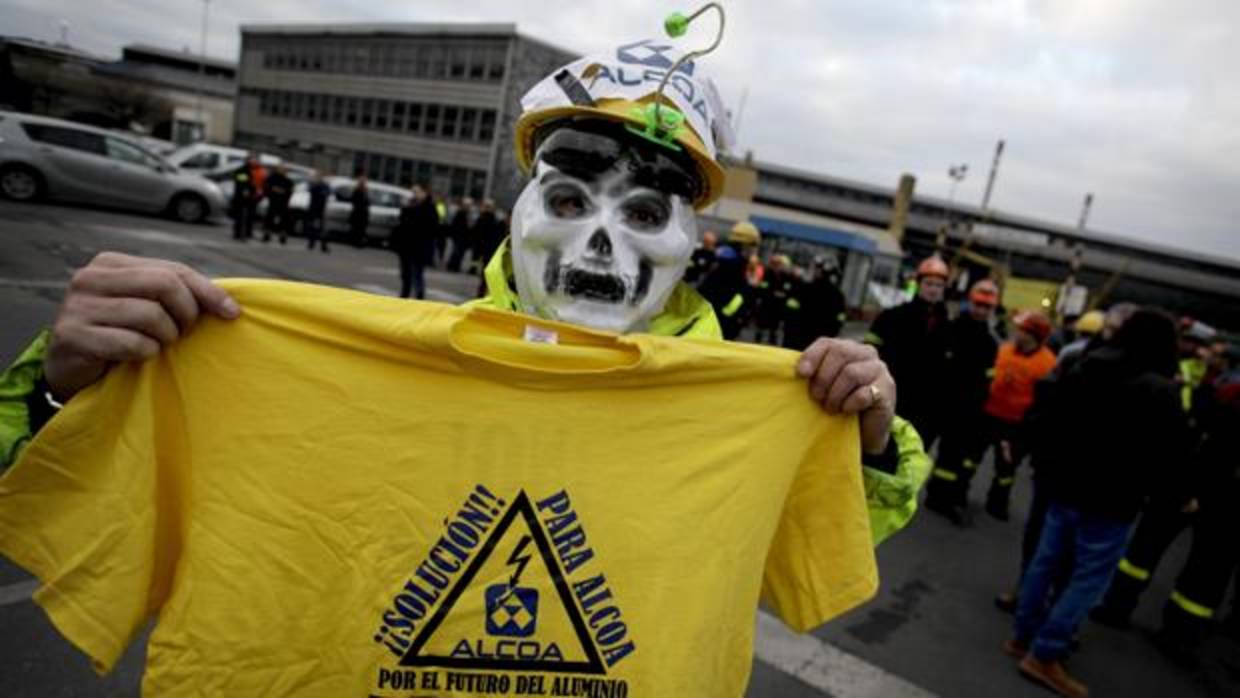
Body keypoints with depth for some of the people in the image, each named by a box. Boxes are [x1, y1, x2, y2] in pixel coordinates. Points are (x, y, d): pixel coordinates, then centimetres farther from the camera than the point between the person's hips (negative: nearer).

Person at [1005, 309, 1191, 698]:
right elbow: (1164, 455, -15)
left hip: (1065, 486, 7)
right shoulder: (1159, 390, -17)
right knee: (1088, 579, 3)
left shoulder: (1084, 371, 4)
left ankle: (1023, 636, 26)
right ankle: (1043, 656, 7)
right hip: (1110, 500, -7)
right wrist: (1178, 498, 2)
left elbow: (1053, 420, 15)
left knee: (1046, 562, 15)